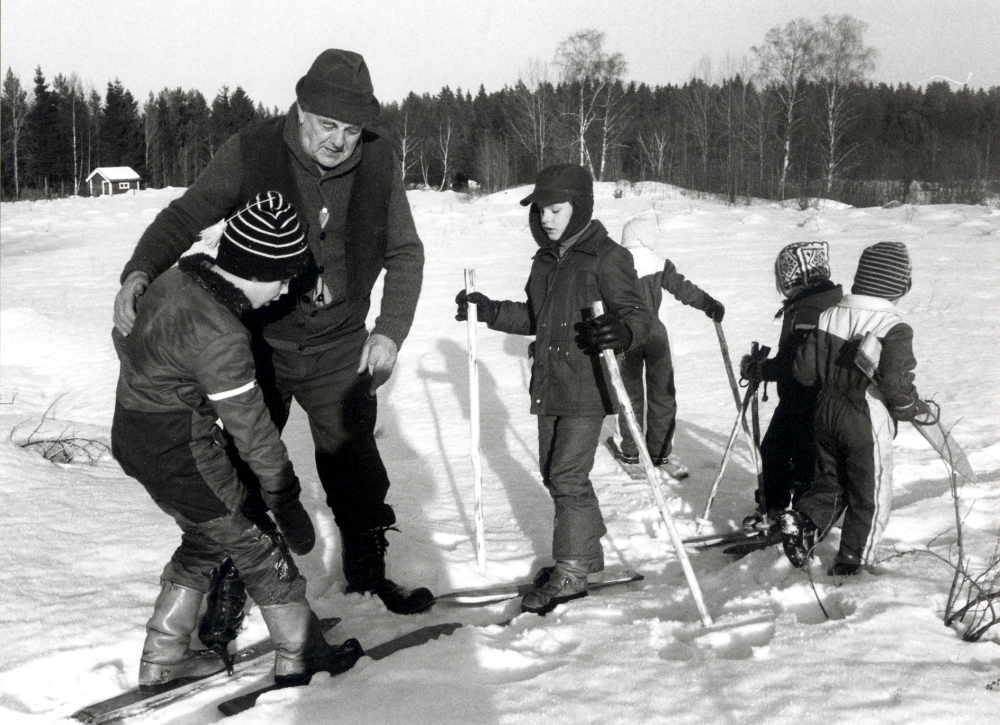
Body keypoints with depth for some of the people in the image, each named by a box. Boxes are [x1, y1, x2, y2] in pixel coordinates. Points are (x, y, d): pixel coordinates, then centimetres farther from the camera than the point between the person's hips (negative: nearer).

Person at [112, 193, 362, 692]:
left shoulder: (176, 278, -2)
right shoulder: (220, 336, -28)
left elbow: (123, 336, 16)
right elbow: (251, 429, -22)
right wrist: (285, 500, -12)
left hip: (131, 437, 9)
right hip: (184, 458, -9)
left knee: (205, 540, 25)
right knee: (260, 549, 8)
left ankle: (162, 659, 33)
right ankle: (302, 659, 22)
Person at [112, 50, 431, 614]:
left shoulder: (378, 163, -9)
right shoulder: (250, 153, -17)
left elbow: (405, 252, 2)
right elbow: (186, 216, -9)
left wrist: (391, 331, -9)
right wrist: (141, 272, -27)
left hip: (340, 349, 1)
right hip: (259, 342, -1)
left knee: (355, 466, 9)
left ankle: (368, 572, 30)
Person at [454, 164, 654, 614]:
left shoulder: (607, 258, -10)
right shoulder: (545, 260, 14)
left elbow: (638, 314, -15)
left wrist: (623, 332, -37)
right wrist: (488, 311, 21)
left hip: (587, 387, -8)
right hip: (549, 386, 8)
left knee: (568, 476, -10)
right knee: (554, 473, 13)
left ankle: (572, 572, 1)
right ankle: (587, 554, 28)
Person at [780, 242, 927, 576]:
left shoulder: (828, 316, -1)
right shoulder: (893, 329, -19)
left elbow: (803, 370, 2)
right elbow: (896, 386, -23)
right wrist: (917, 409, -3)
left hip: (827, 412, 6)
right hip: (867, 423, -5)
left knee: (830, 481, 22)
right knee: (869, 497, 12)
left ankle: (802, 520, -2)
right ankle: (853, 561, 19)